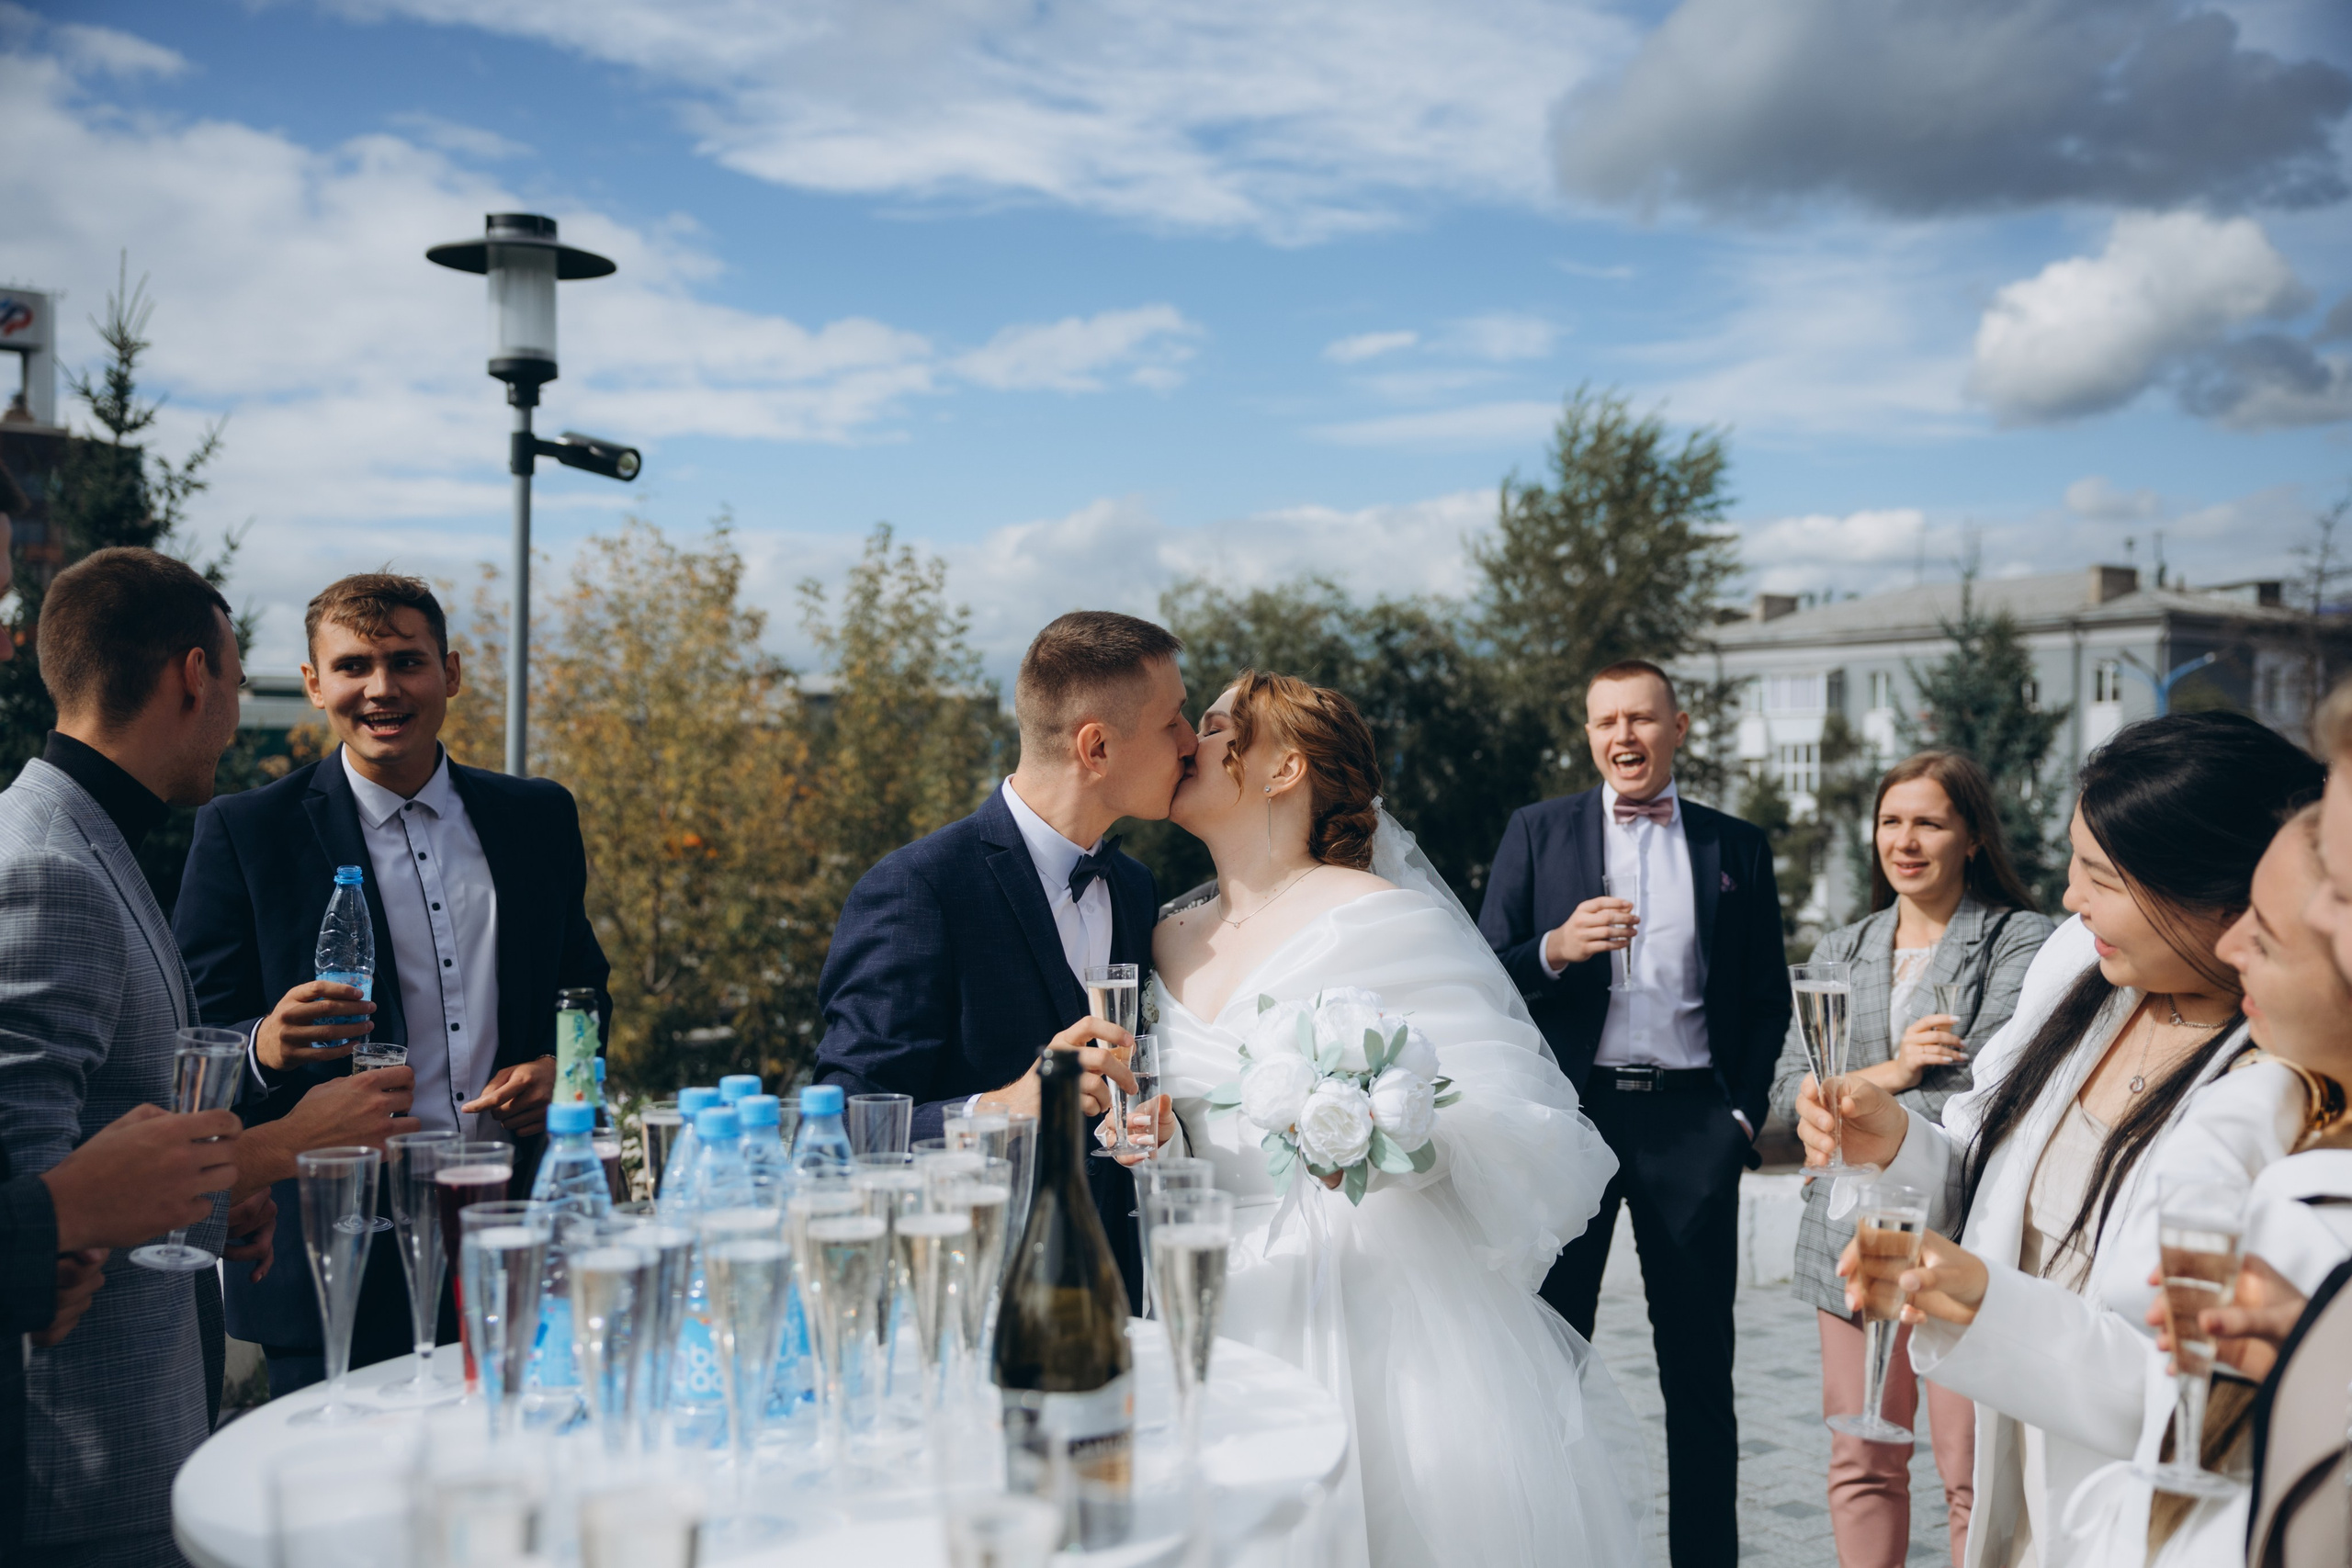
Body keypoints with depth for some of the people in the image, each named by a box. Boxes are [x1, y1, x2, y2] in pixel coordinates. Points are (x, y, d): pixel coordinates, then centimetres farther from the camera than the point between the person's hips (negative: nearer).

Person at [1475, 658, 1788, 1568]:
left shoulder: (1737, 847, 10)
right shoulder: (1537, 832, 6)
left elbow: (1767, 998, 13)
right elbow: (1488, 977, 2)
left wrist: (1746, 1110, 3)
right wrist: (1556, 947, -16)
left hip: (1691, 1119, 1)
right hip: (1570, 1111, -1)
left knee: (1699, 1363, 8)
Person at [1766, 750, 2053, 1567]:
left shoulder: (2020, 941, 0)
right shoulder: (1840, 951, 16)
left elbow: (1985, 1088, -11)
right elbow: (1789, 1085, 8)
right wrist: (1889, 1073, -9)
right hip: (1852, 1237, 5)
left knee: (1974, 1478, -3)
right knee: (1861, 1466, 9)